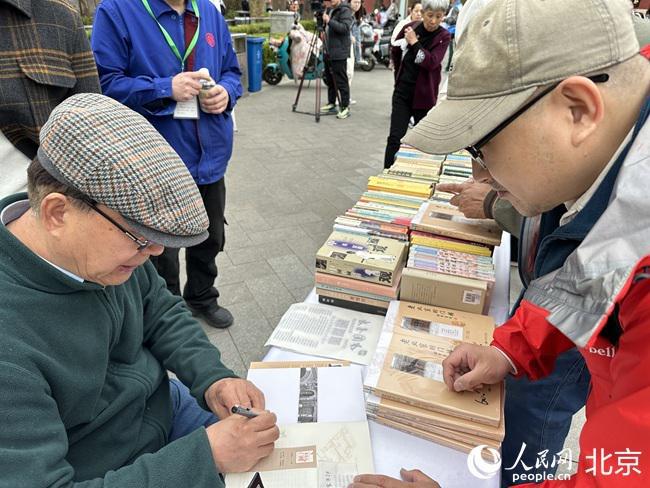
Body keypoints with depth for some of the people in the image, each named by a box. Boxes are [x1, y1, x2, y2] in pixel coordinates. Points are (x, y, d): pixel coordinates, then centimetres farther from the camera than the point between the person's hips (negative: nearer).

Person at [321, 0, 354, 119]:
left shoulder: (345, 11, -9)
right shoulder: (329, 10, 18)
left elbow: (345, 28, -23)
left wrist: (329, 21, -27)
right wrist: (323, 27, 10)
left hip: (339, 53, -9)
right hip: (328, 51, 9)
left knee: (341, 81, -8)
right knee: (329, 80, 13)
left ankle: (345, 107, -3)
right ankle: (331, 103, 23)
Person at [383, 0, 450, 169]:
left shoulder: (443, 36, -6)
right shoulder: (409, 28, -2)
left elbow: (432, 62, -20)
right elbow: (395, 52, 15)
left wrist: (414, 42, -19)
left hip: (424, 95, -1)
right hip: (402, 91, 1)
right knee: (395, 137, -4)